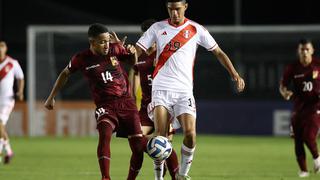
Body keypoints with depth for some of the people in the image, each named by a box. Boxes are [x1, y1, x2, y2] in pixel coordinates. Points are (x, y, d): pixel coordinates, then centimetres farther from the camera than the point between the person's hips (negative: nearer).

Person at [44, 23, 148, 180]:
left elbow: (133, 62, 19)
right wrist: (51, 97, 18)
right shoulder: (82, 59, -4)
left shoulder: (115, 49, 0)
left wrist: (132, 52, -5)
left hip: (126, 102, 2)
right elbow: (65, 74, 14)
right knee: (104, 134, -32)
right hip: (105, 106, -2)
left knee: (138, 145, -4)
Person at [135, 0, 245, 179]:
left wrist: (235, 74, 2)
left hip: (184, 91, 0)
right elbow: (137, 51, 6)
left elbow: (218, 52, 11)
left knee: (190, 134, -14)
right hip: (161, 89, 0)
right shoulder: (158, 28, 7)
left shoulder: (196, 29, 5)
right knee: (161, 135, -14)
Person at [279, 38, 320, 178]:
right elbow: (282, 85, 6)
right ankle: (303, 170, 17)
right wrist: (285, 93, -17)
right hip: (299, 107, 3)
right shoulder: (292, 68, 0)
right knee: (298, 140, 2)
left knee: (309, 137, -18)